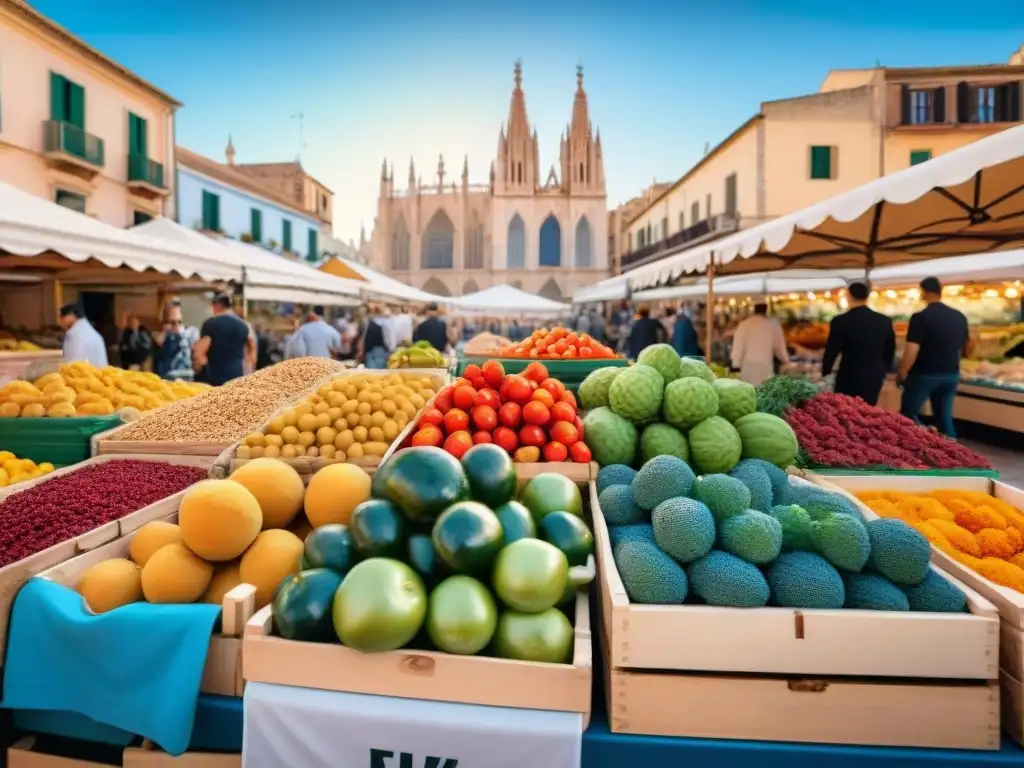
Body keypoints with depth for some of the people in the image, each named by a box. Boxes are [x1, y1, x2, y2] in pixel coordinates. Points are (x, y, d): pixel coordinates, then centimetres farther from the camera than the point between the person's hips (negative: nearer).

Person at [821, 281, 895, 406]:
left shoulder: (840, 321, -14)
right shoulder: (884, 321, 3)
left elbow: (831, 353, -9)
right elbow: (889, 352, 11)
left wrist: (825, 375, 5)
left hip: (849, 380, -5)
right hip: (874, 380, 5)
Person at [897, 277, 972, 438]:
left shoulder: (920, 317, -14)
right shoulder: (959, 317, 5)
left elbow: (911, 351, -19)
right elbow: (967, 349, 15)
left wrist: (901, 374, -7)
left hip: (924, 374, -6)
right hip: (951, 374, 6)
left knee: (908, 414, 8)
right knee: (945, 417, 15)